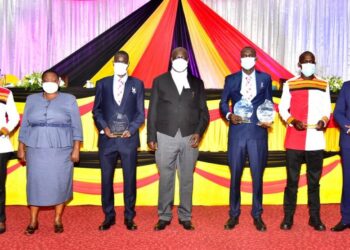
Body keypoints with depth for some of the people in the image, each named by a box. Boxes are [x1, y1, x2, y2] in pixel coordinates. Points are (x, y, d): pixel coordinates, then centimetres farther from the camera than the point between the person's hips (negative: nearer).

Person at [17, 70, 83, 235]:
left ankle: (58, 220, 15)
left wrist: (76, 149, -7)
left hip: (61, 150, -2)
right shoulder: (32, 99, 9)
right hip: (36, 150, 2)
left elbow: (76, 126, -1)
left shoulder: (69, 100, 2)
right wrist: (21, 148, 5)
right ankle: (33, 221, 15)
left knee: (60, 183, 1)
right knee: (35, 183, 4)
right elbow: (24, 126, 10)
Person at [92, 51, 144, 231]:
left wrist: (131, 129, -10)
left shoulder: (137, 84, 9)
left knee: (130, 179, 4)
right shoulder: (102, 84, 11)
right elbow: (96, 110, 8)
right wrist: (104, 128, -8)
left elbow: (140, 112, 5)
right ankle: (109, 216, 19)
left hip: (128, 139, -1)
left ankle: (129, 217, 16)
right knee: (106, 179, 6)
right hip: (107, 139, 1)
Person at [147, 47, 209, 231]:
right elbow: (152, 111, 5)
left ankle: (185, 217, 17)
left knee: (187, 179, 7)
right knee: (165, 178, 4)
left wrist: (199, 132, -7)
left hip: (189, 138, 1)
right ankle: (164, 216, 16)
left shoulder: (197, 83, 11)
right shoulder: (160, 81, 8)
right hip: (166, 137, -1)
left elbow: (203, 111, 9)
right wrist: (151, 137, -1)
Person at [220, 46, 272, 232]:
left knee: (257, 174, 4)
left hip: (258, 131, 0)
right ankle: (234, 214, 17)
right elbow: (223, 103, 9)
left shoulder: (265, 78, 11)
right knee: (235, 175, 4)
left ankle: (257, 215, 17)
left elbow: (269, 103, 11)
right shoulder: (231, 79, 10)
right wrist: (229, 115, -11)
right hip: (237, 131, 0)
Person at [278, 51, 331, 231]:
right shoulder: (290, 84, 6)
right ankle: (288, 217, 11)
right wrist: (292, 121, -12)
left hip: (315, 140, 2)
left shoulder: (323, 86, 12)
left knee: (314, 180, 7)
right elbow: (282, 108, 5)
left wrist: (323, 121, -9)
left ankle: (315, 218, 17)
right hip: (294, 140, -1)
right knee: (292, 179, 2)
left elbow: (327, 109, 12)